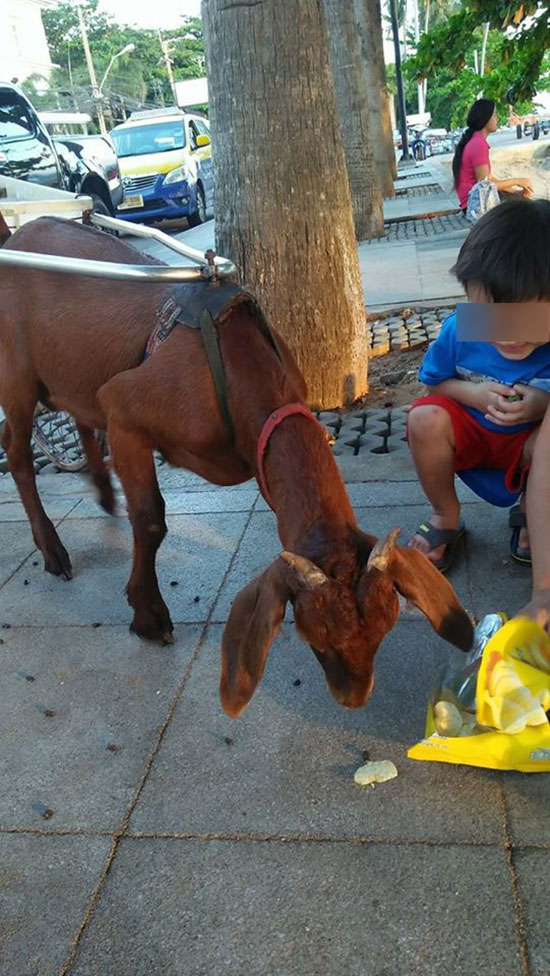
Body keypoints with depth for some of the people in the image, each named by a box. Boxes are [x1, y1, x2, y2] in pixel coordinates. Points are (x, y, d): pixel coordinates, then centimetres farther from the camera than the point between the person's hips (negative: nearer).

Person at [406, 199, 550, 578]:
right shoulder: (459, 330, -22)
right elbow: (434, 383, -4)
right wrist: (472, 393, -25)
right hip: (470, 433, 2)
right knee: (424, 418, -29)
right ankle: (446, 519, -4)